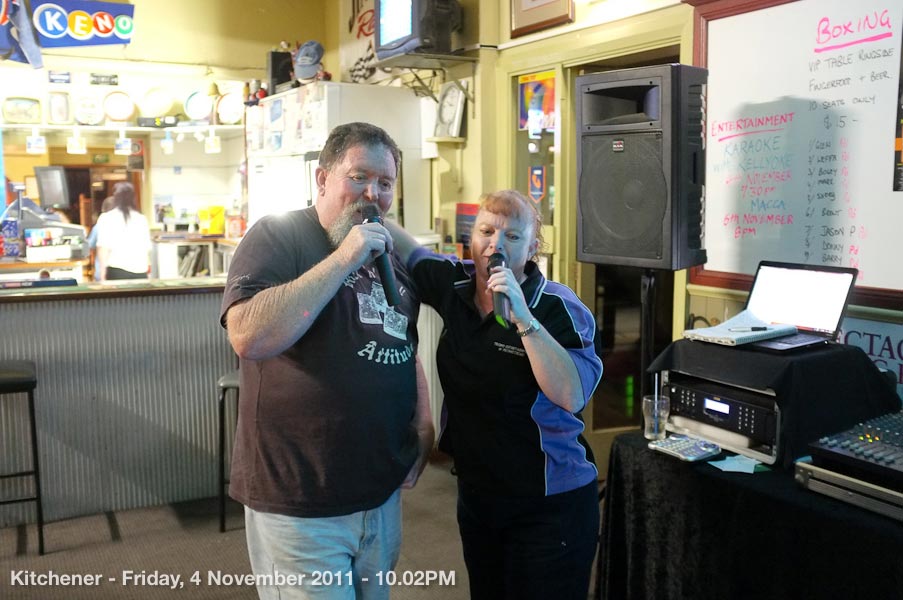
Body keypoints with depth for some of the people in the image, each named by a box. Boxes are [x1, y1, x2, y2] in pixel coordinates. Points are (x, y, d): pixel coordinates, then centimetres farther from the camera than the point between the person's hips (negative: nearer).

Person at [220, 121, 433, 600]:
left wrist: (423, 428, 8)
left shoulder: (392, 257, 10)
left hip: (382, 491, 7)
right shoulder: (277, 237, -11)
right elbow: (249, 338, -28)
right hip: (298, 502, -7)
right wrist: (343, 260, -27)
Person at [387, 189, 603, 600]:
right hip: (476, 496, 5)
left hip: (550, 506, -5)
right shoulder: (454, 285, -3)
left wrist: (523, 319, -33)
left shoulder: (559, 308, -17)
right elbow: (404, 249, 10)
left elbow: (572, 396, -28)